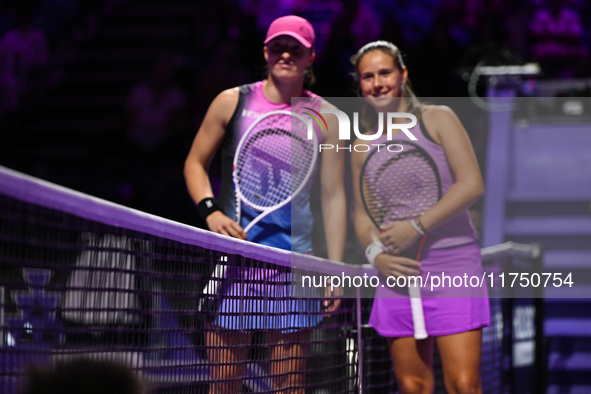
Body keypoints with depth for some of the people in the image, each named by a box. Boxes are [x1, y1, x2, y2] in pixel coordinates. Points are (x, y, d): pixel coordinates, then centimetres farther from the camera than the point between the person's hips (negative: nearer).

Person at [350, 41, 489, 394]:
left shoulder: (437, 119, 1)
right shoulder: (364, 145, 12)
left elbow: (472, 185, -9)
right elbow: (362, 214, 17)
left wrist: (418, 226, -14)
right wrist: (376, 254, -3)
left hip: (454, 267, -4)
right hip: (398, 272, 4)